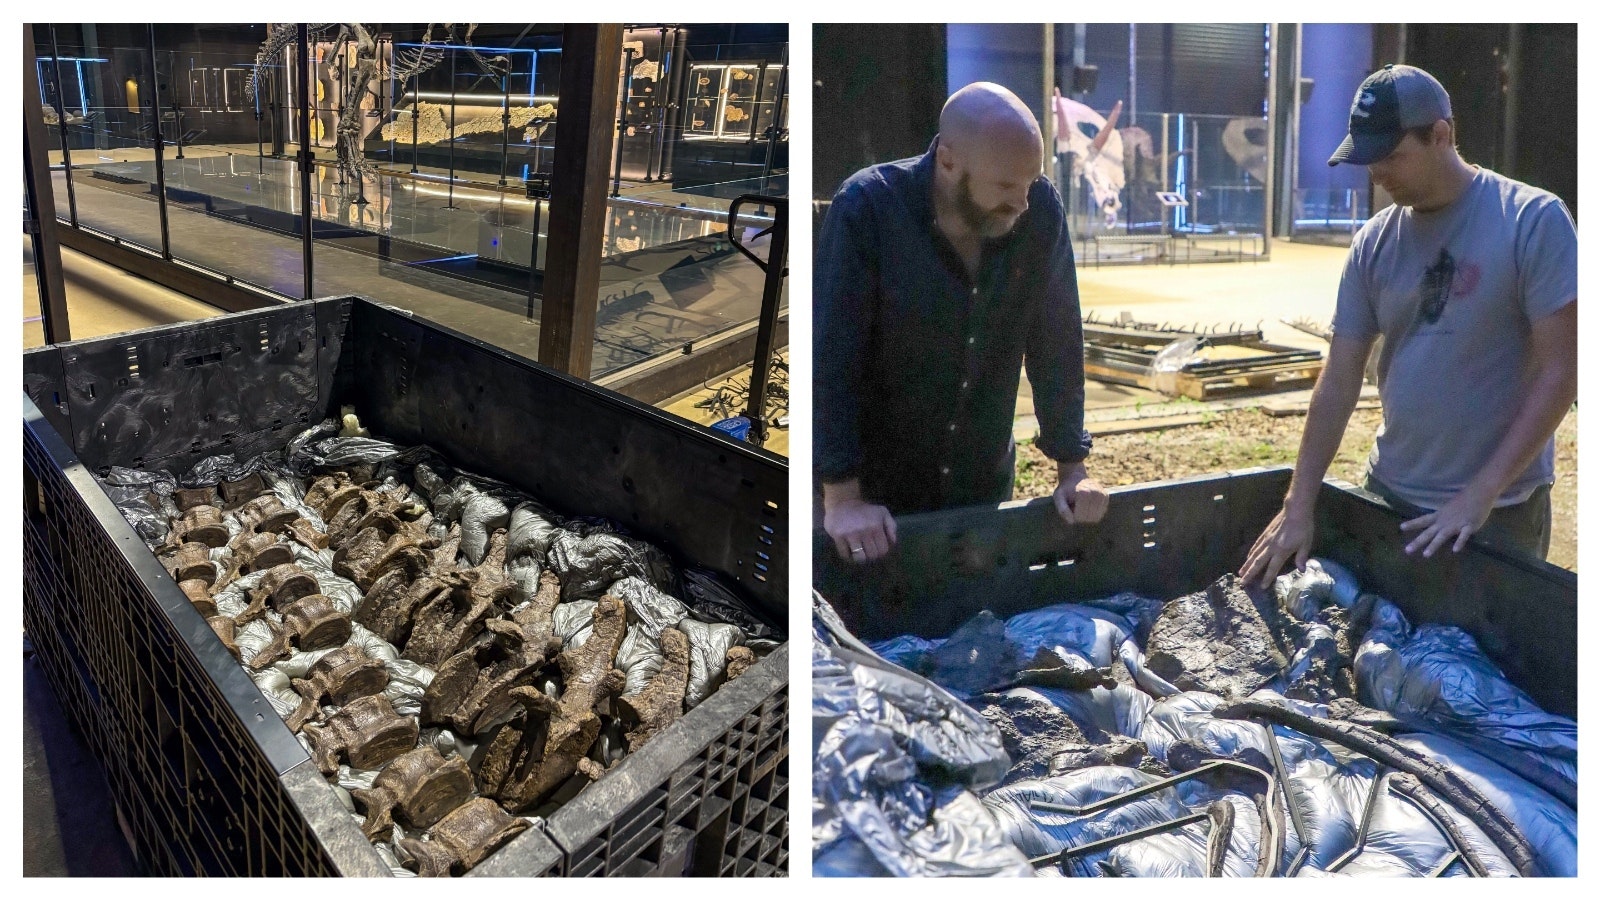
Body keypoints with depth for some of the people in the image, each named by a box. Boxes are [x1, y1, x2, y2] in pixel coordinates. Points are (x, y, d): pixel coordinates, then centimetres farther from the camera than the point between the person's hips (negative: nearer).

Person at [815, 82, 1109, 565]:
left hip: (985, 483, 4)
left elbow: (1057, 342, -4)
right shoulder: (866, 208, -21)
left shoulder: (1041, 211, -12)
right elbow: (831, 355, -21)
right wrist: (842, 495, -23)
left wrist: (1071, 466, -5)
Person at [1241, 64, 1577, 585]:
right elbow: (1338, 384, 0)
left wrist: (1481, 493, -18)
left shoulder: (1533, 220, -12)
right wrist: (1299, 507, -2)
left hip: (1498, 509, -4)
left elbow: (1559, 371, -14)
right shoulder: (1374, 243, 0)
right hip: (1388, 494, 4)